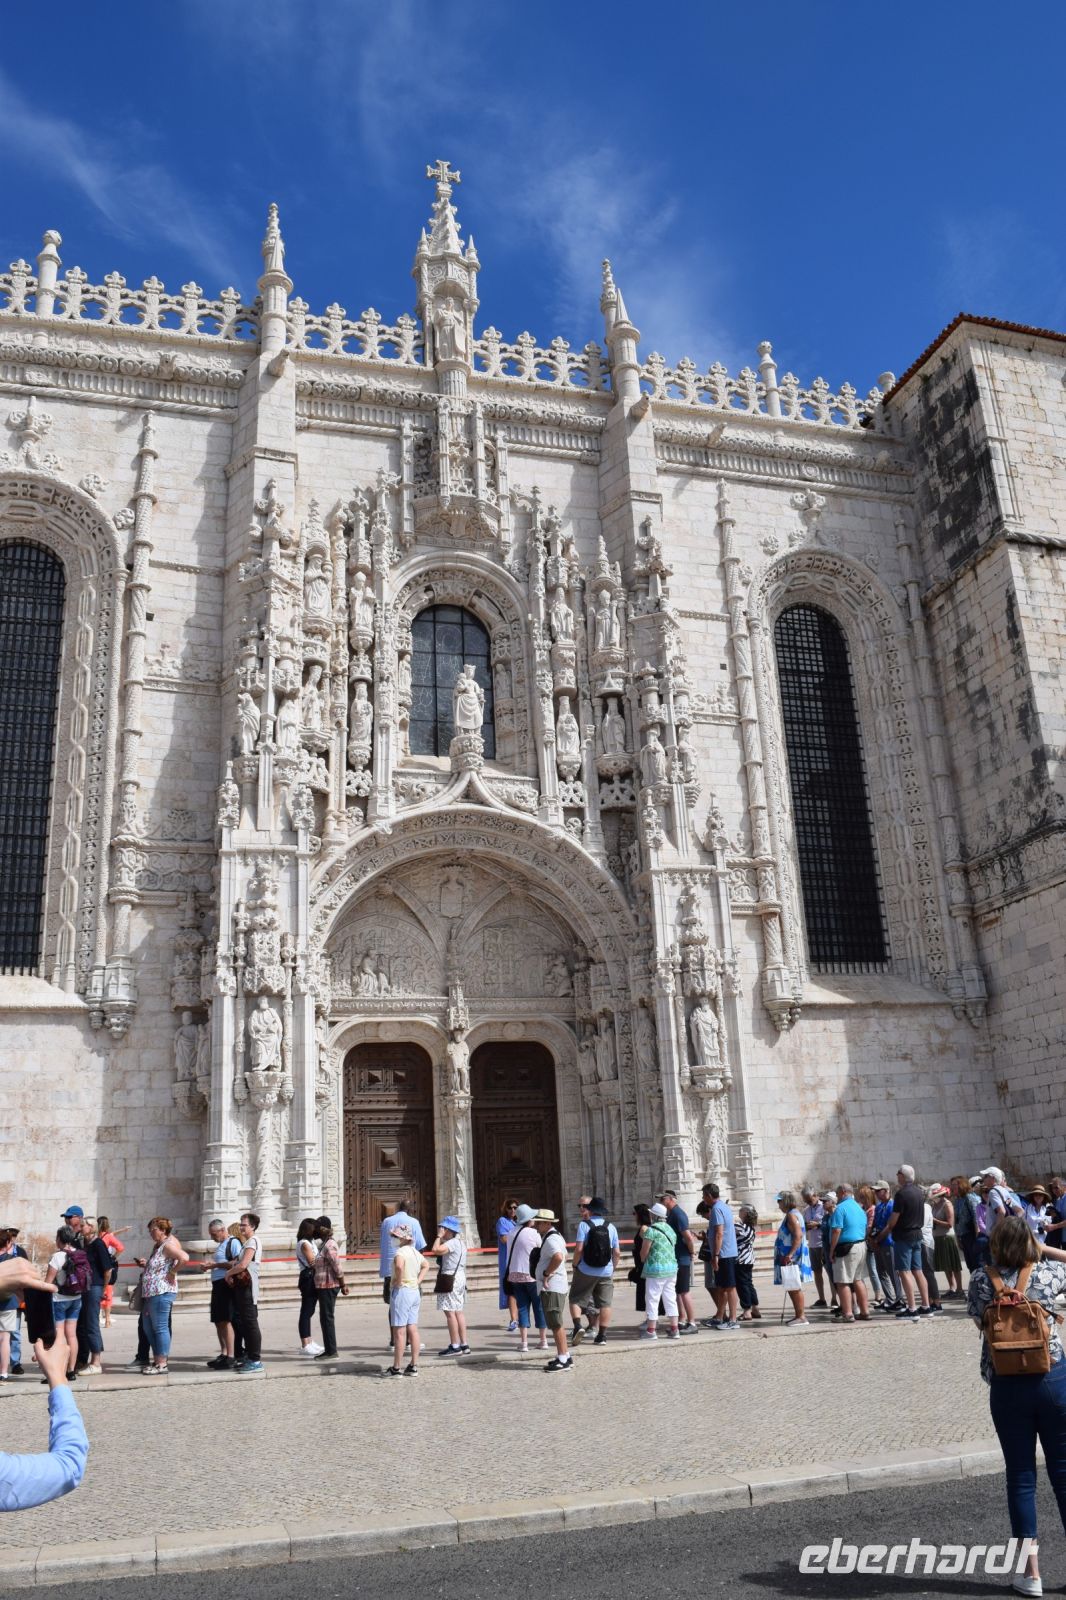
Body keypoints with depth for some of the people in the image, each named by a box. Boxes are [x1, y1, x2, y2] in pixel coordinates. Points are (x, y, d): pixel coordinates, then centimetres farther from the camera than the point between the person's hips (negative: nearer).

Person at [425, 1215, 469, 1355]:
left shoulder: (452, 1243, -15)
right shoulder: (460, 1242, 17)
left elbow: (435, 1249, -28)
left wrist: (439, 1236, -15)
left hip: (450, 1279, -10)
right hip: (459, 1278, 10)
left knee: (450, 1312, -8)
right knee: (459, 1312, 11)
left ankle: (455, 1346, -8)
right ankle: (464, 1345, 13)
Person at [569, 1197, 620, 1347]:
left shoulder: (584, 1225, -7)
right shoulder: (611, 1227, 5)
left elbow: (579, 1249, -14)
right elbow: (617, 1253, 4)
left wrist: (575, 1265, -1)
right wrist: (613, 1268, 16)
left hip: (586, 1271, -3)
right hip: (606, 1272, 3)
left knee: (576, 1299, 9)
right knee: (605, 1304, 10)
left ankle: (577, 1326, -10)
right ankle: (602, 1336, 8)